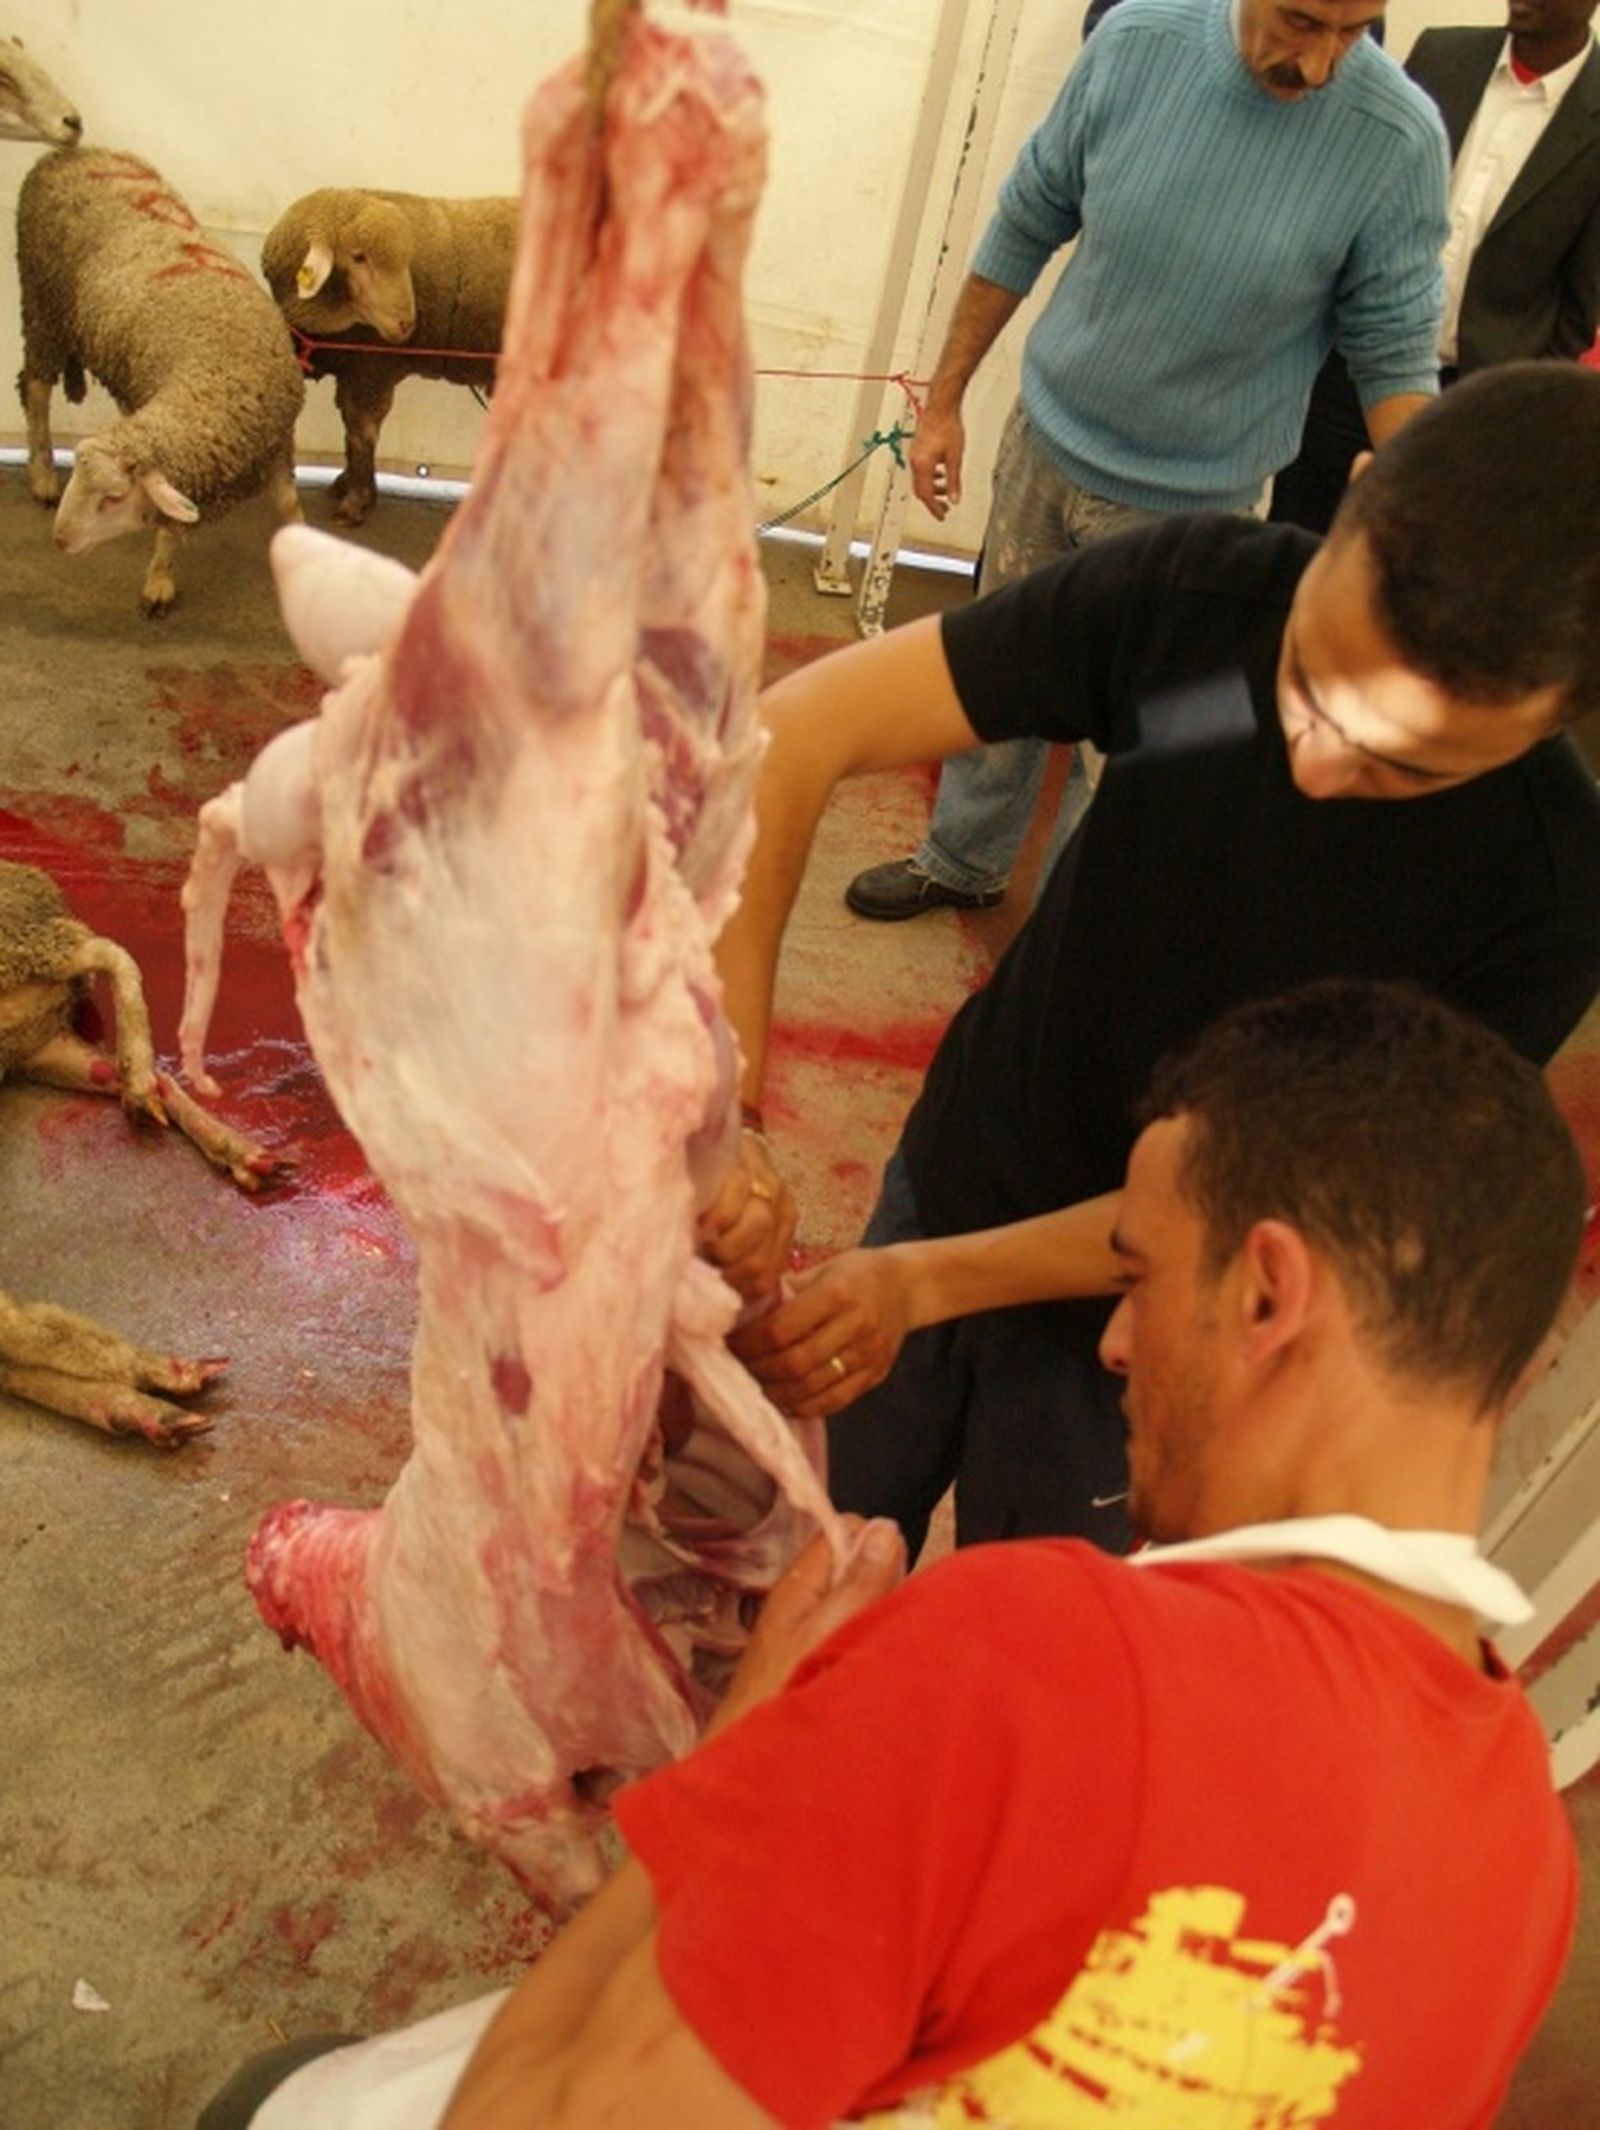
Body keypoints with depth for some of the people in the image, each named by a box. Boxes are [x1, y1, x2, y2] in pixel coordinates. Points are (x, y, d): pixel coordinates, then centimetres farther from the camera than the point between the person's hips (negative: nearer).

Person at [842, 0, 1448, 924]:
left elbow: (1396, 355, -12)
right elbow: (1027, 224, -1)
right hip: (1044, 435, 3)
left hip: (1185, 500, -3)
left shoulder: (1398, 138, -20)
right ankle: (964, 864, 44)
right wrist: (946, 398, 4)